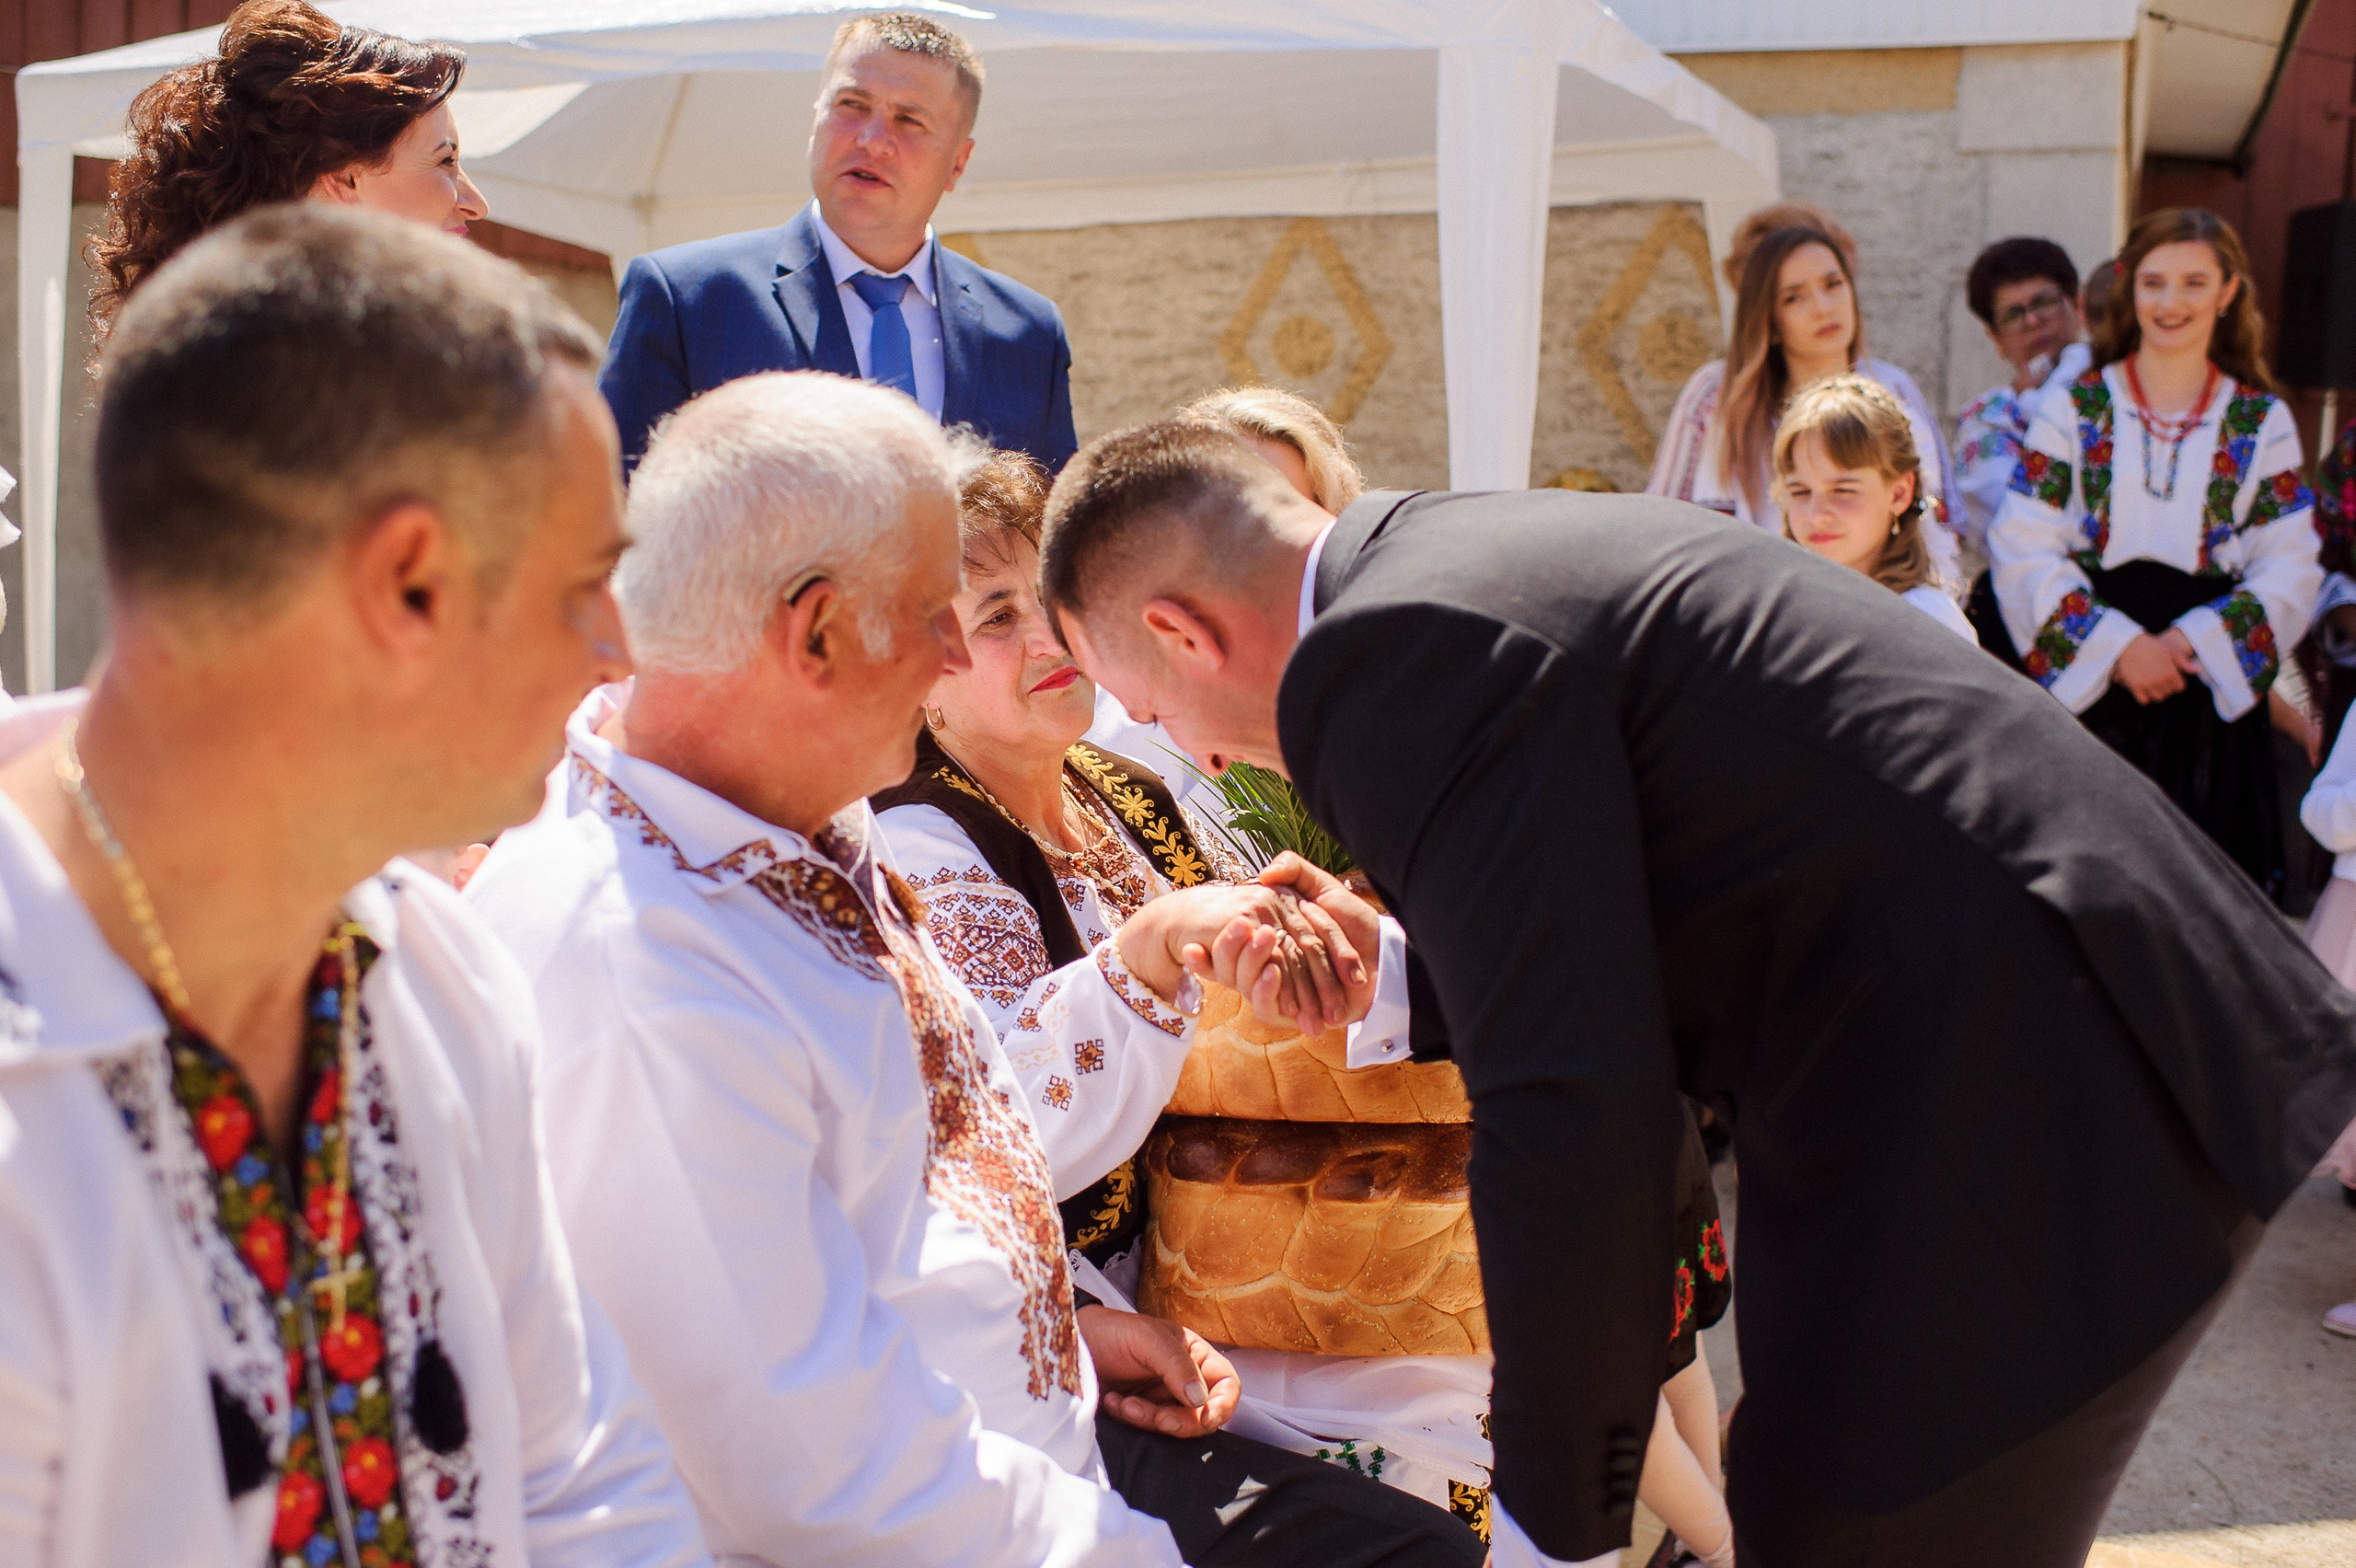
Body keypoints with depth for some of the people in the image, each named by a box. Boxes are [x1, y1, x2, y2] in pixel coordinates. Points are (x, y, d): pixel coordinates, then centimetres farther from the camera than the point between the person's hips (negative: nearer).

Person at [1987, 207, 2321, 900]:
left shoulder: (2262, 421, 9)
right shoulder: (2072, 407, 5)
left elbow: (2290, 571, 3)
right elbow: (2020, 549, -4)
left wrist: (2191, 642, -13)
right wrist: (2116, 645, -13)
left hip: (2209, 699, 1)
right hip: (2086, 689, -1)